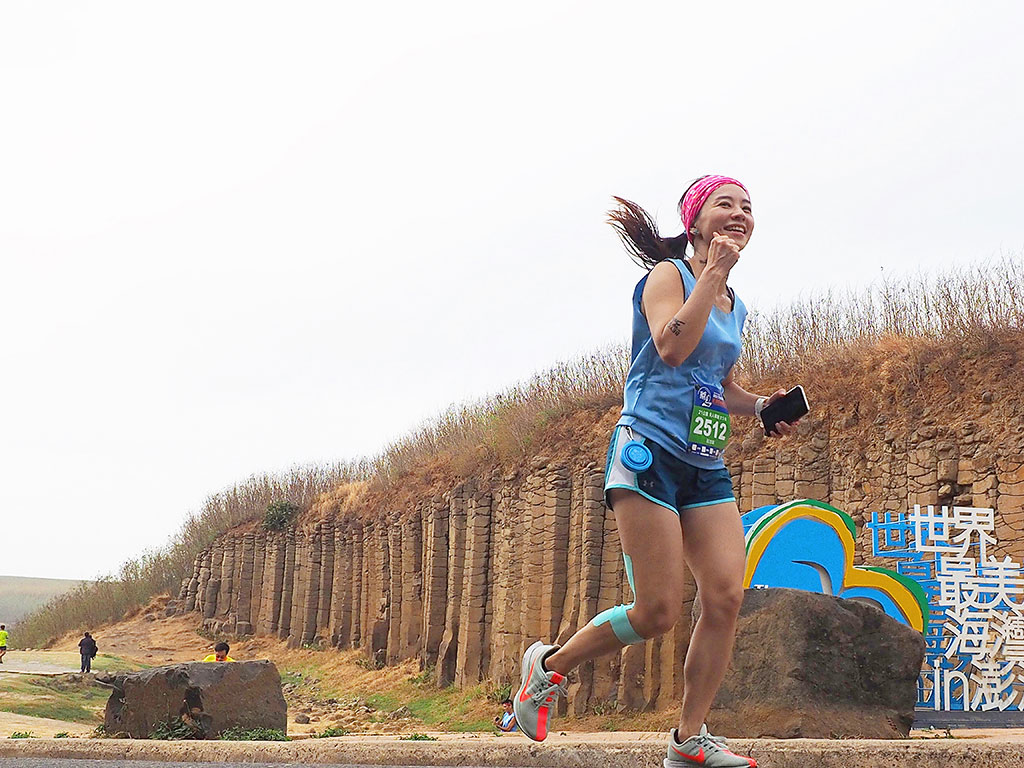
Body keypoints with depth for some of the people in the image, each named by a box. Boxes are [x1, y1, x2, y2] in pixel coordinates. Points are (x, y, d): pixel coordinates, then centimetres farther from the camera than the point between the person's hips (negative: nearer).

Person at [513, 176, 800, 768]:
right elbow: (671, 347, -21)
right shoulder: (668, 275, -3)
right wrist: (714, 272, -17)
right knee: (658, 611, -11)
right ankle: (549, 666, 12)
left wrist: (760, 405, 10)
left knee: (727, 596, -6)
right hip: (651, 450, -8)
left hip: (706, 468, 8)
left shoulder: (735, 308, 19)